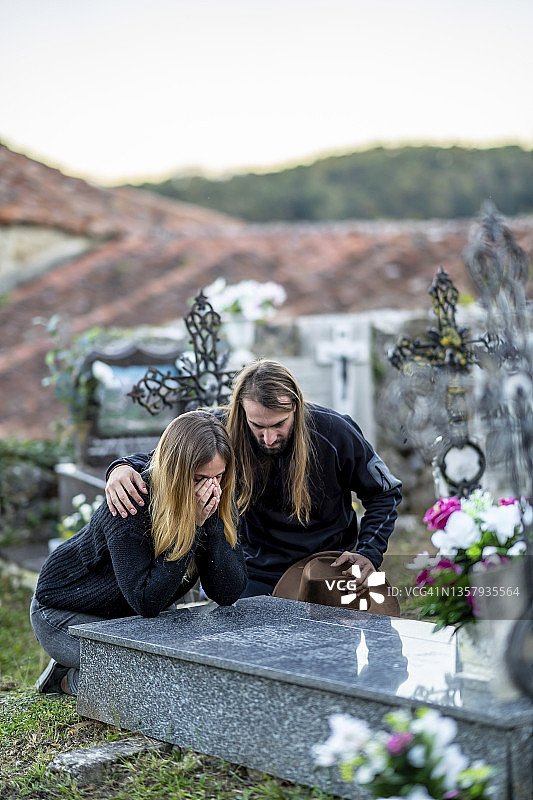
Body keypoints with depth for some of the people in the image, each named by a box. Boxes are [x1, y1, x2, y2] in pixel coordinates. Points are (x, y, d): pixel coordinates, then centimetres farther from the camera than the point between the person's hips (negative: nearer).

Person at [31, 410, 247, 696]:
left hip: (130, 618, 7)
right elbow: (147, 601, -34)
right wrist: (190, 525, -37)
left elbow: (228, 593, -19)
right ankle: (71, 678, 3)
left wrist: (212, 521, -31)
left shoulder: (220, 505, -14)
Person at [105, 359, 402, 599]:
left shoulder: (336, 433, -15)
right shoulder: (224, 430, -15)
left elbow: (386, 494, 0)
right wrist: (124, 467, -26)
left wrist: (369, 553, -12)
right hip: (257, 576, 1)